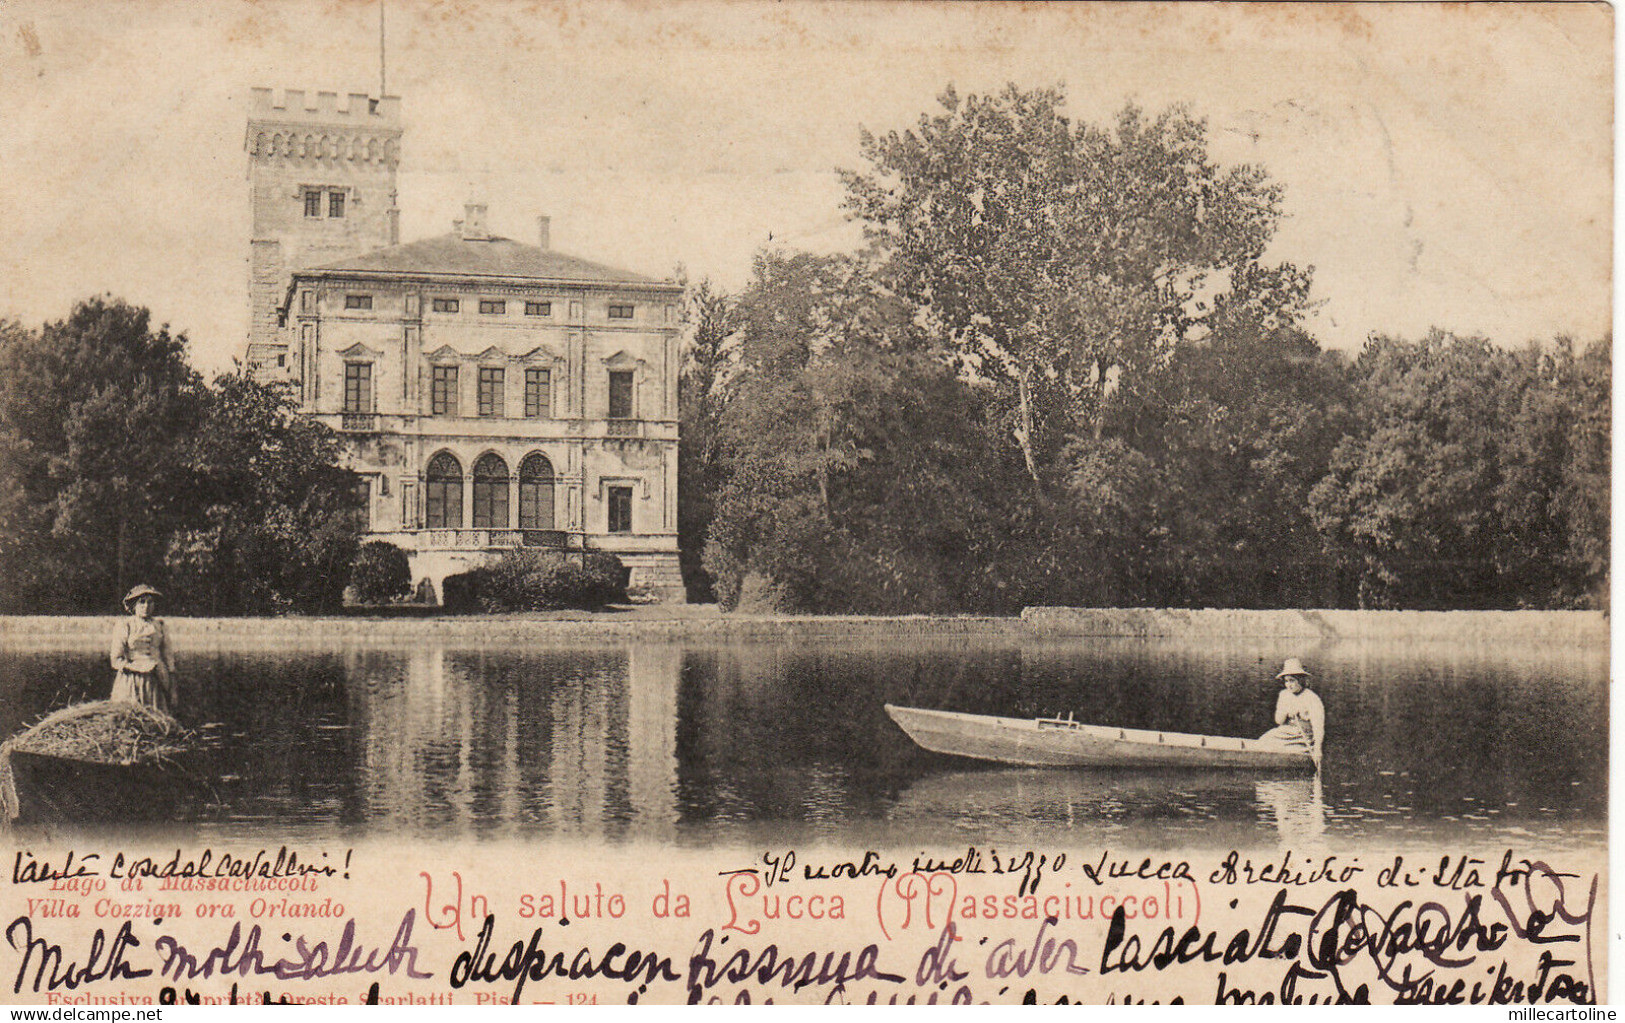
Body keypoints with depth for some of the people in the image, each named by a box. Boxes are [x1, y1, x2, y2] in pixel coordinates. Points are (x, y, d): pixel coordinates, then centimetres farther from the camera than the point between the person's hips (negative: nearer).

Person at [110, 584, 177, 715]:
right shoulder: (125, 626, 0)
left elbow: (168, 658, 12)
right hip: (131, 683, -3)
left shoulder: (158, 625, 10)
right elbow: (117, 661, -5)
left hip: (156, 683, 3)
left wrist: (173, 690, 7)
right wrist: (147, 668, -12)